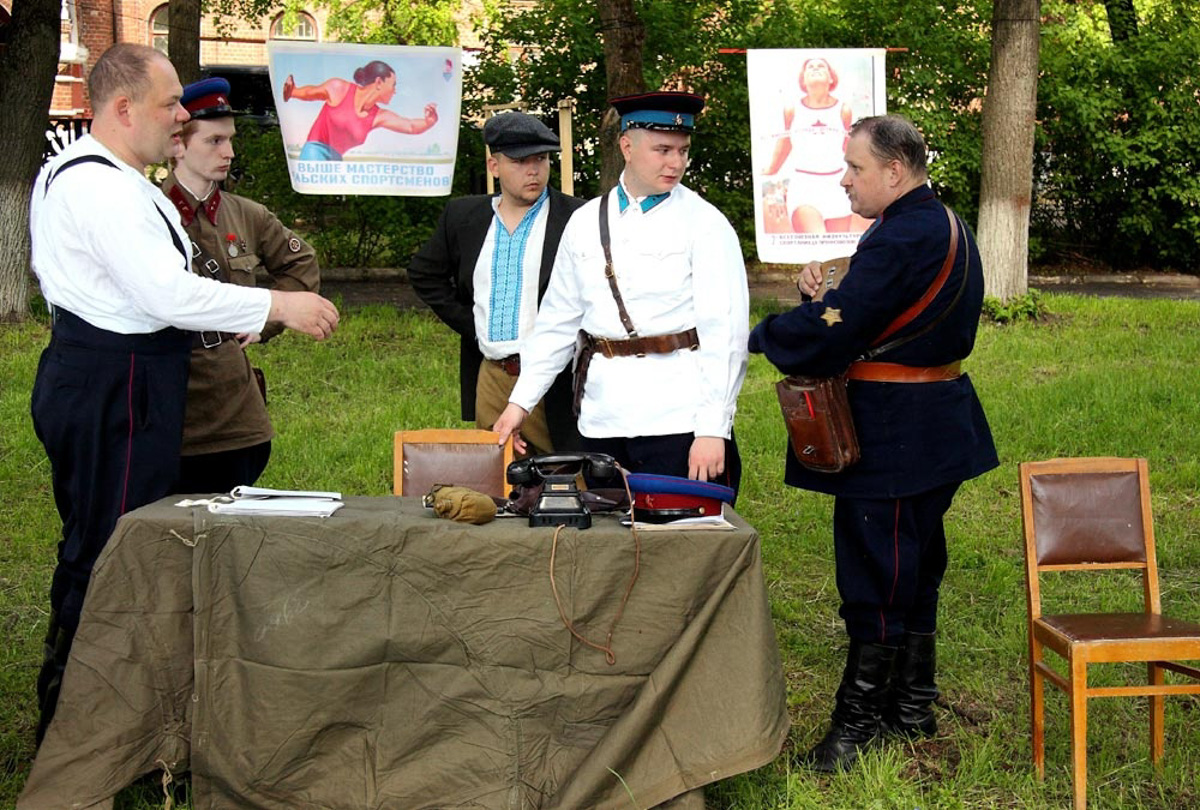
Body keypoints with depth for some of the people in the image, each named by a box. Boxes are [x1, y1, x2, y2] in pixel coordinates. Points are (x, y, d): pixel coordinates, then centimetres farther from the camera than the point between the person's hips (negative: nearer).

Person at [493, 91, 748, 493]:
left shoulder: (705, 225, -1)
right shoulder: (585, 223, 12)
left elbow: (724, 333, -8)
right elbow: (556, 321, 17)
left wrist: (712, 429, -15)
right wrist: (520, 401, 11)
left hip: (679, 422, -4)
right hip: (601, 423, 4)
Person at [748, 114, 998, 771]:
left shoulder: (902, 238, -22)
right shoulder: (943, 227, 12)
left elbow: (833, 332, -24)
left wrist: (757, 336, -9)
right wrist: (824, 291, -2)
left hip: (891, 437, -11)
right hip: (933, 430, 11)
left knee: (875, 576, -1)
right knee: (915, 569, 18)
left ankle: (858, 723, 9)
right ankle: (912, 710, 30)